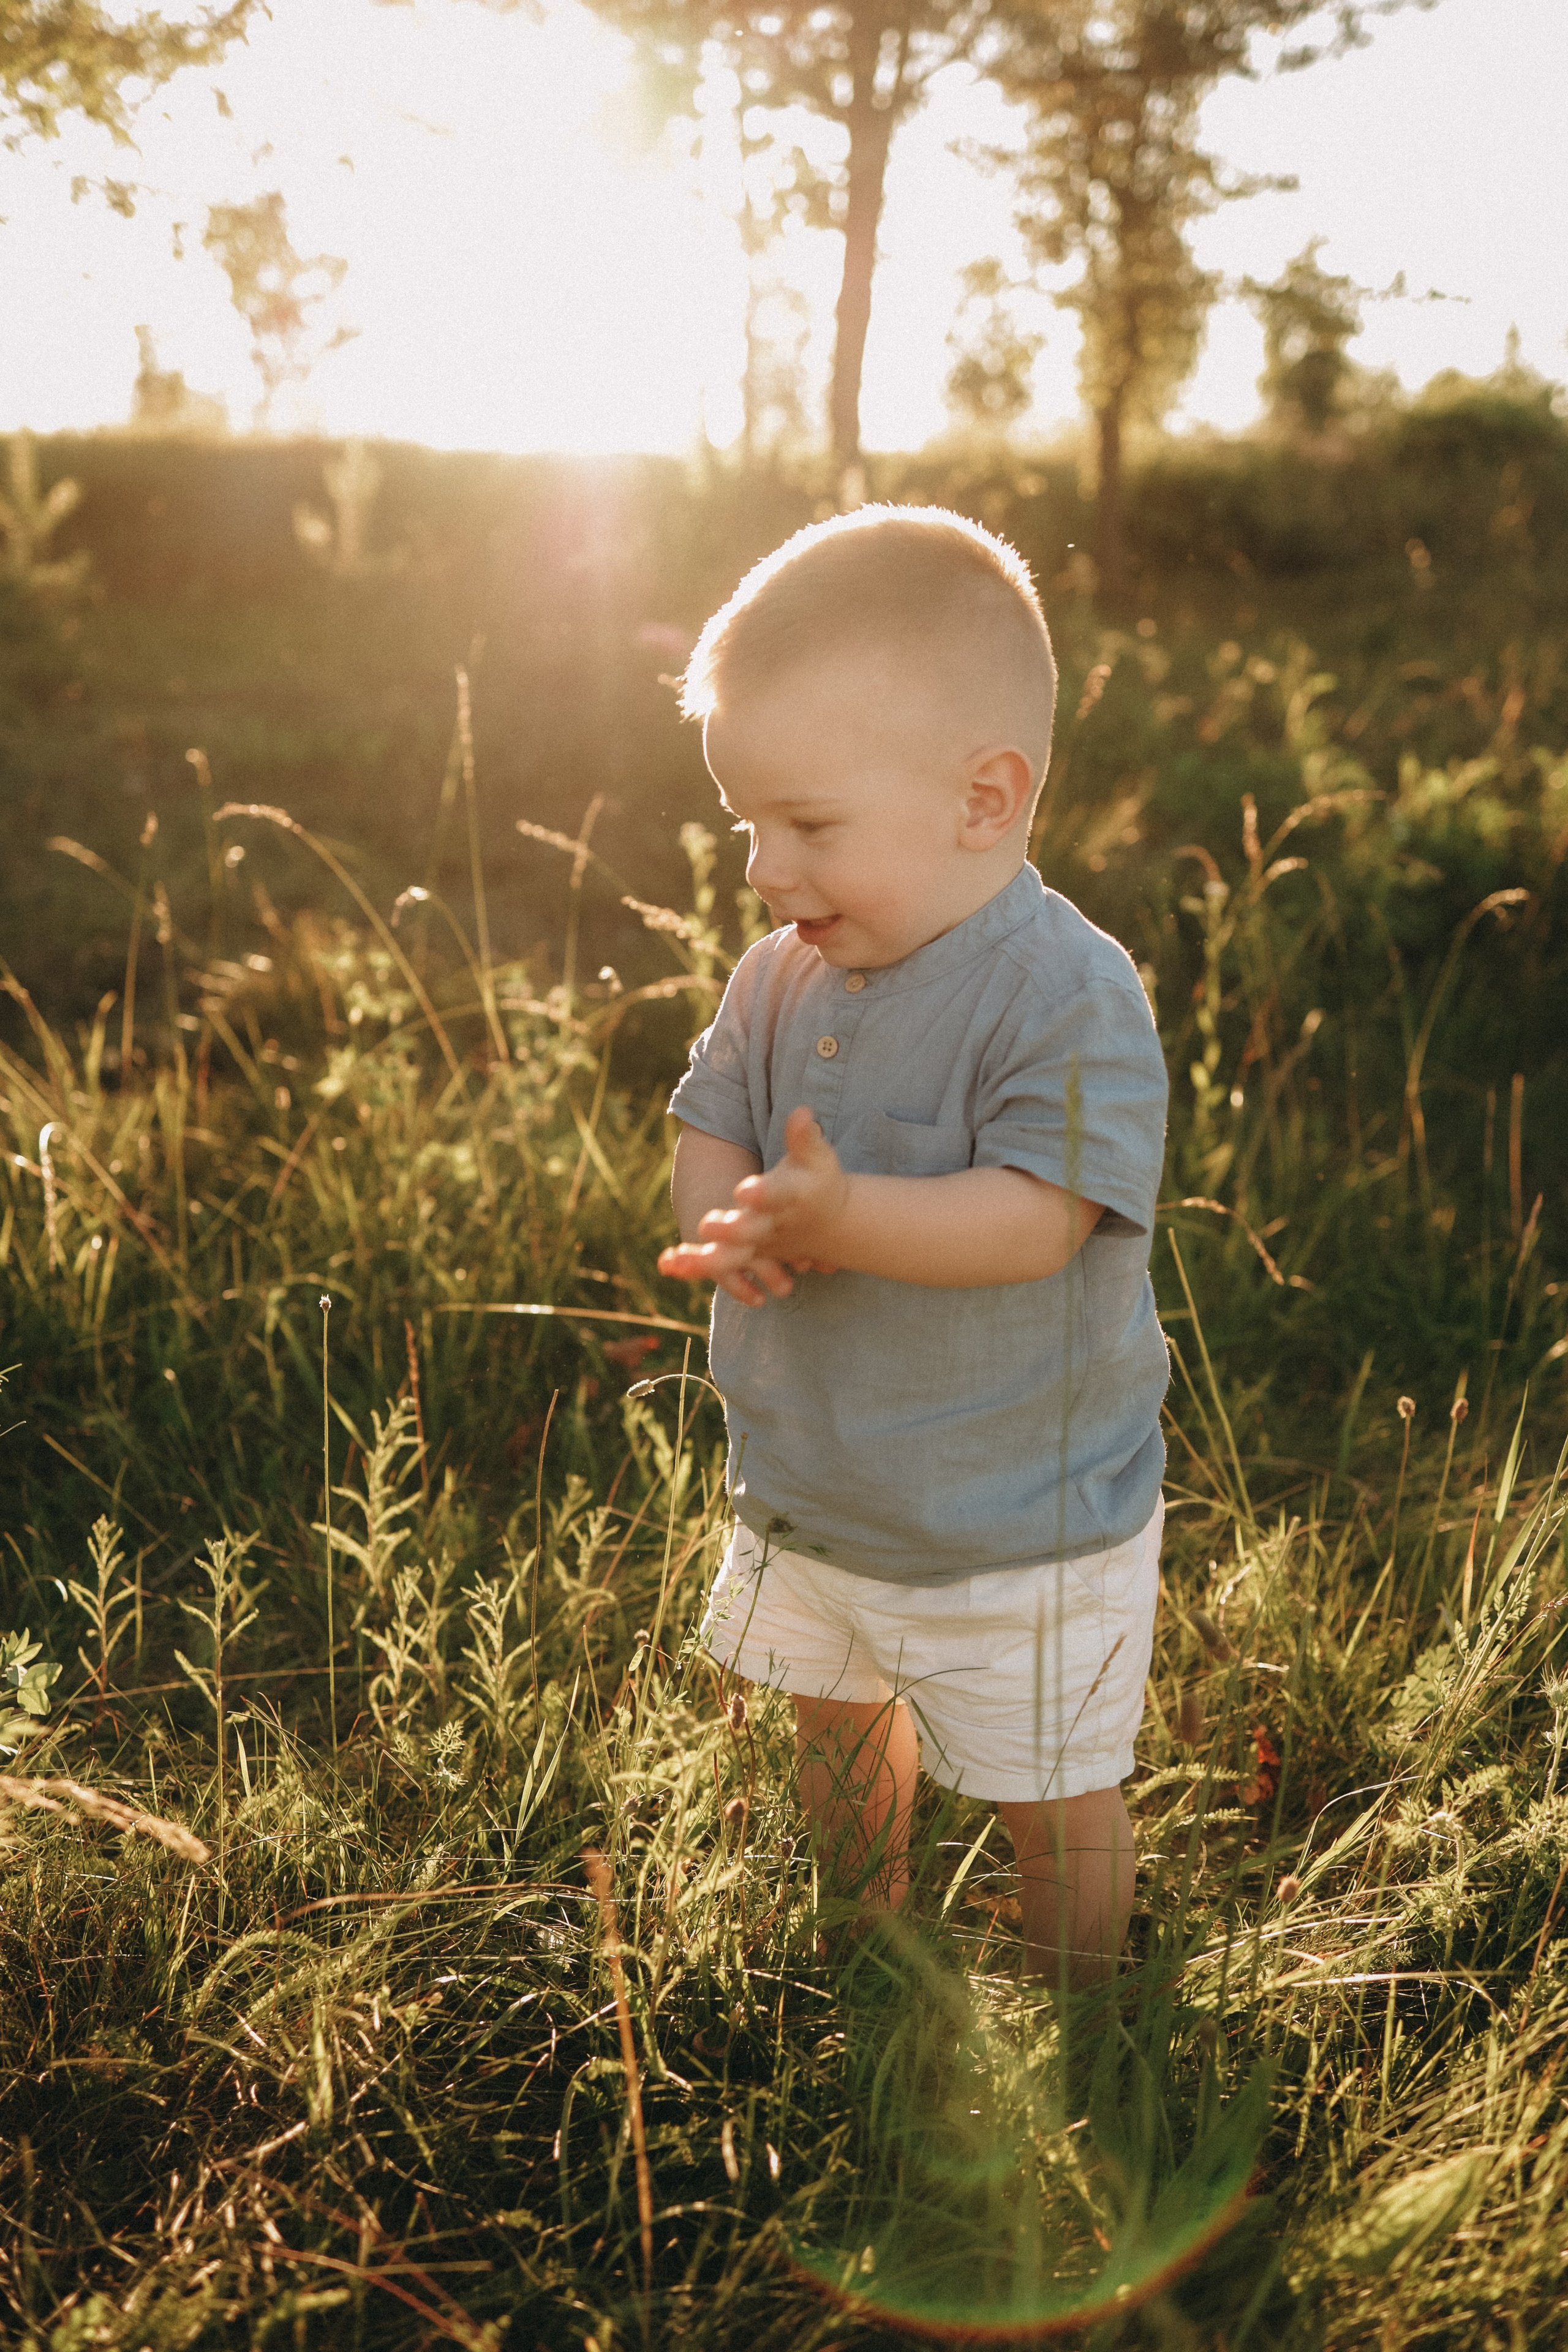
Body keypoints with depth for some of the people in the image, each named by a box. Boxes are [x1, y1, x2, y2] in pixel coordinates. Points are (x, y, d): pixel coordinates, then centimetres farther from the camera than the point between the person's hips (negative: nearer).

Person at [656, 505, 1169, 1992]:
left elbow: (1034, 1219, -31)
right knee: (838, 1729, 28)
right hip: (806, 1496, 7)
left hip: (1019, 1526, -7)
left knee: (1050, 1799, 13)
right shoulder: (781, 980, -3)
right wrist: (727, 1222, -22)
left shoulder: (1069, 997, -25)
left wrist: (845, 1217, -45)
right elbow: (707, 1131, 1)